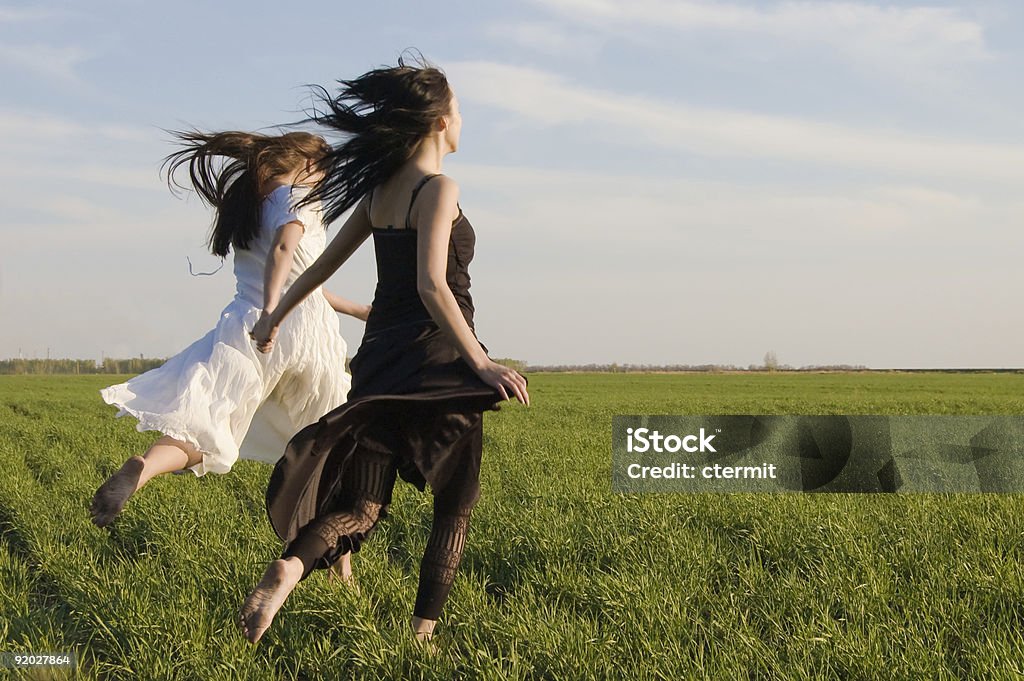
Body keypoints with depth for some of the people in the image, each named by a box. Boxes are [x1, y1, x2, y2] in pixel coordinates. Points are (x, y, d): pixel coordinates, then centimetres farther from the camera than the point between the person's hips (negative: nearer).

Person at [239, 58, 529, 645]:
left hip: (381, 354, 6)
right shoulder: (439, 189, -11)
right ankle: (424, 631, 7)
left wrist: (277, 316, 32)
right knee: (456, 504, 10)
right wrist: (480, 362, -24)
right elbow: (432, 287, -21)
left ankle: (289, 567, -24)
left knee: (364, 504, 4)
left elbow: (325, 262, 19)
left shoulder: (379, 189, 10)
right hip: (436, 355, -6)